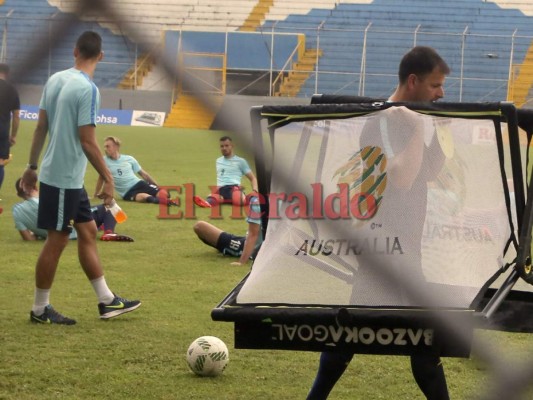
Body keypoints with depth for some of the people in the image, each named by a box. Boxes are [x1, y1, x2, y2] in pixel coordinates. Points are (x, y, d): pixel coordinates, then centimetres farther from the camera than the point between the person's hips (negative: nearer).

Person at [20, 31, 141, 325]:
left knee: (88, 232, 14)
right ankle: (40, 310, 11)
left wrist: (32, 166, 17)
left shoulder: (55, 80, 4)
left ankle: (107, 301, 21)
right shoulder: (88, 89, -19)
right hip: (65, 178, -8)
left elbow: (41, 127, 9)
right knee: (57, 241, 1)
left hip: (61, 175, 8)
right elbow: (87, 141, -20)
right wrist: (107, 178, -14)